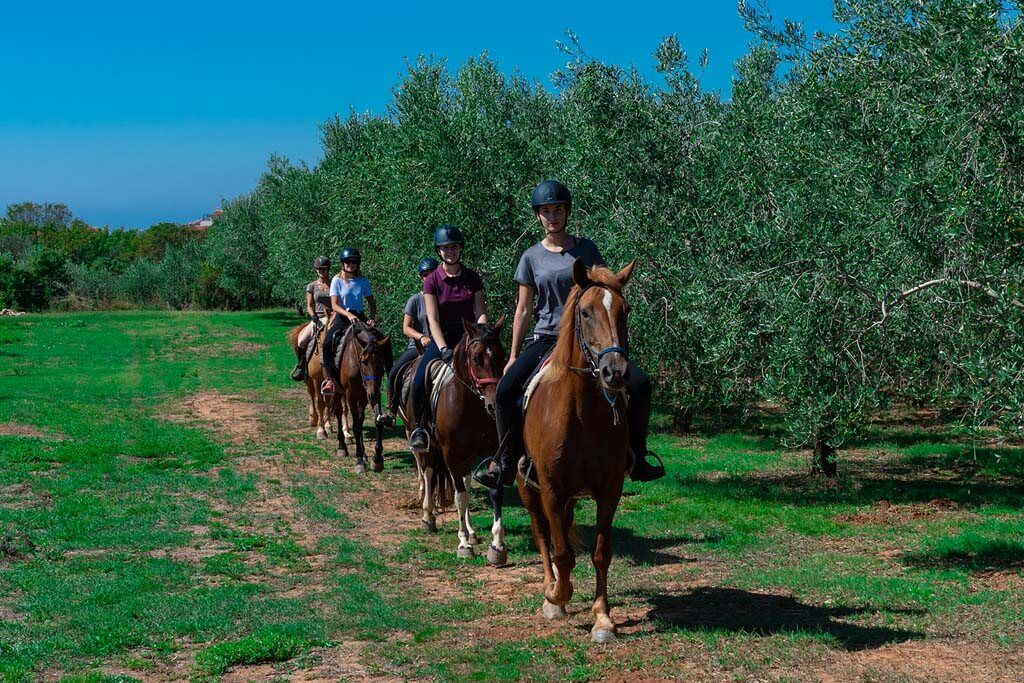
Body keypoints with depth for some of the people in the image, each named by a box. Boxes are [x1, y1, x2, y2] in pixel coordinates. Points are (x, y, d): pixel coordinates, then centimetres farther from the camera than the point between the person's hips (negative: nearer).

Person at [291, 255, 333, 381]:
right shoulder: (312, 286, 9)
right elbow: (309, 306, 5)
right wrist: (314, 317, -12)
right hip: (316, 319, 0)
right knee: (300, 342, -21)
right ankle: (300, 365, 3)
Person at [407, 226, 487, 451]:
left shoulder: (472, 278, 4)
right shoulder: (432, 281, -1)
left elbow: (480, 314, 0)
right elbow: (433, 319, -9)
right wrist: (443, 349, -22)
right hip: (441, 338, -1)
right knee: (419, 381, -22)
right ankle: (420, 427, 0)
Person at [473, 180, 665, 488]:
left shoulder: (586, 249, 3)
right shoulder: (532, 257, 4)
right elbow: (524, 310, 8)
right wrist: (513, 356, 7)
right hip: (545, 339, 0)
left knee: (640, 384, -16)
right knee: (505, 390, -22)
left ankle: (637, 460, -2)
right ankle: (506, 464, -9)